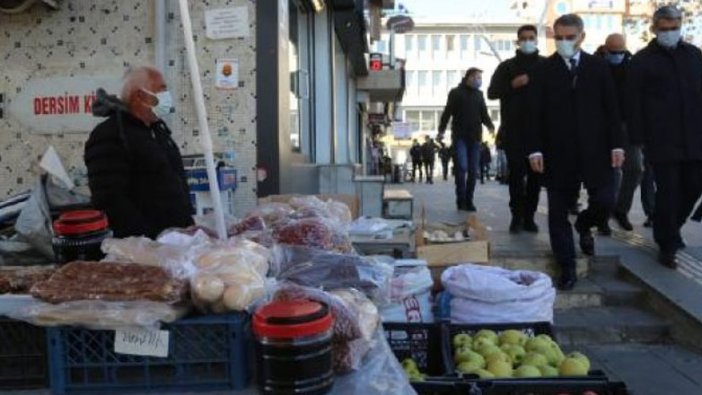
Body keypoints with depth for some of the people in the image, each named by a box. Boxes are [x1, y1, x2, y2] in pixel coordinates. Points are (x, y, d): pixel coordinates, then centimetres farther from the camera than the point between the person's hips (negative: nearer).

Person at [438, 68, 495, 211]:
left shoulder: (479, 94, 15)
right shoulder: (456, 92, 2)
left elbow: (484, 114, 16)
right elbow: (447, 113, -1)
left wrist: (490, 126, -4)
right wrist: (441, 130, -11)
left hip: (475, 137, 4)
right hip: (460, 137, -4)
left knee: (474, 170, 1)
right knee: (462, 167, -12)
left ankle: (469, 200, 7)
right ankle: (461, 200, -3)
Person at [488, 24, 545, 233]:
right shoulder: (507, 66, 9)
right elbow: (492, 92, 2)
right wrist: (512, 85, -13)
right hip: (514, 129, -1)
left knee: (536, 173, 2)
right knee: (516, 172, -4)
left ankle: (529, 215, 10)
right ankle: (517, 215, 4)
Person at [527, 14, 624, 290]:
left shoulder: (599, 67, 8)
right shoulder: (544, 70, 4)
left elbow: (611, 109, 7)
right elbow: (536, 114, 0)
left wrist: (617, 145, -1)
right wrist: (535, 150, -8)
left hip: (595, 150, 1)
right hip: (558, 152, -1)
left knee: (604, 202, -4)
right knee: (558, 213, 1)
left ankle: (583, 225, 31)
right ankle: (567, 268, 12)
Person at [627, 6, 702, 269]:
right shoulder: (642, 60, 0)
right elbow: (635, 102, -3)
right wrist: (638, 139, -8)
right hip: (662, 140, -4)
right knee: (667, 192, -1)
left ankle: (670, 228, 32)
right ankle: (667, 245, 12)